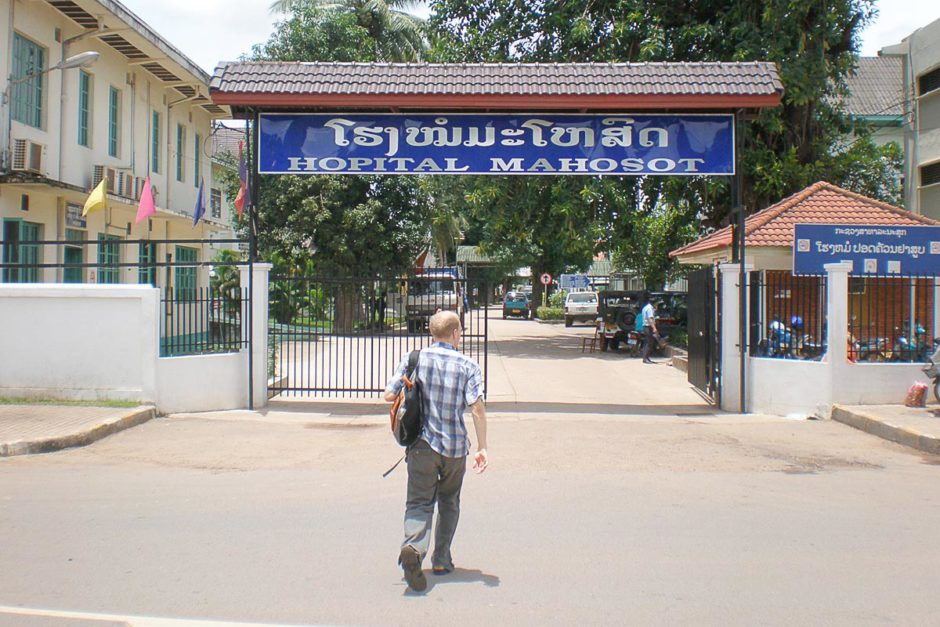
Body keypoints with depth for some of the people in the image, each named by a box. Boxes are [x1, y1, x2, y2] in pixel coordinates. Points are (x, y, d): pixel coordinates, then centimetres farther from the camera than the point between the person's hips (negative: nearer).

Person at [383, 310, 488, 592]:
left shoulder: (413, 360, -1)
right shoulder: (468, 366, -5)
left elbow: (389, 395, -2)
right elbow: (477, 408, -13)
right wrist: (482, 447, -8)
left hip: (422, 444, 0)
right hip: (455, 446, 0)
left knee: (419, 502, 1)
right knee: (449, 502, 20)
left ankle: (413, 547, -26)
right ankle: (442, 559, 25)